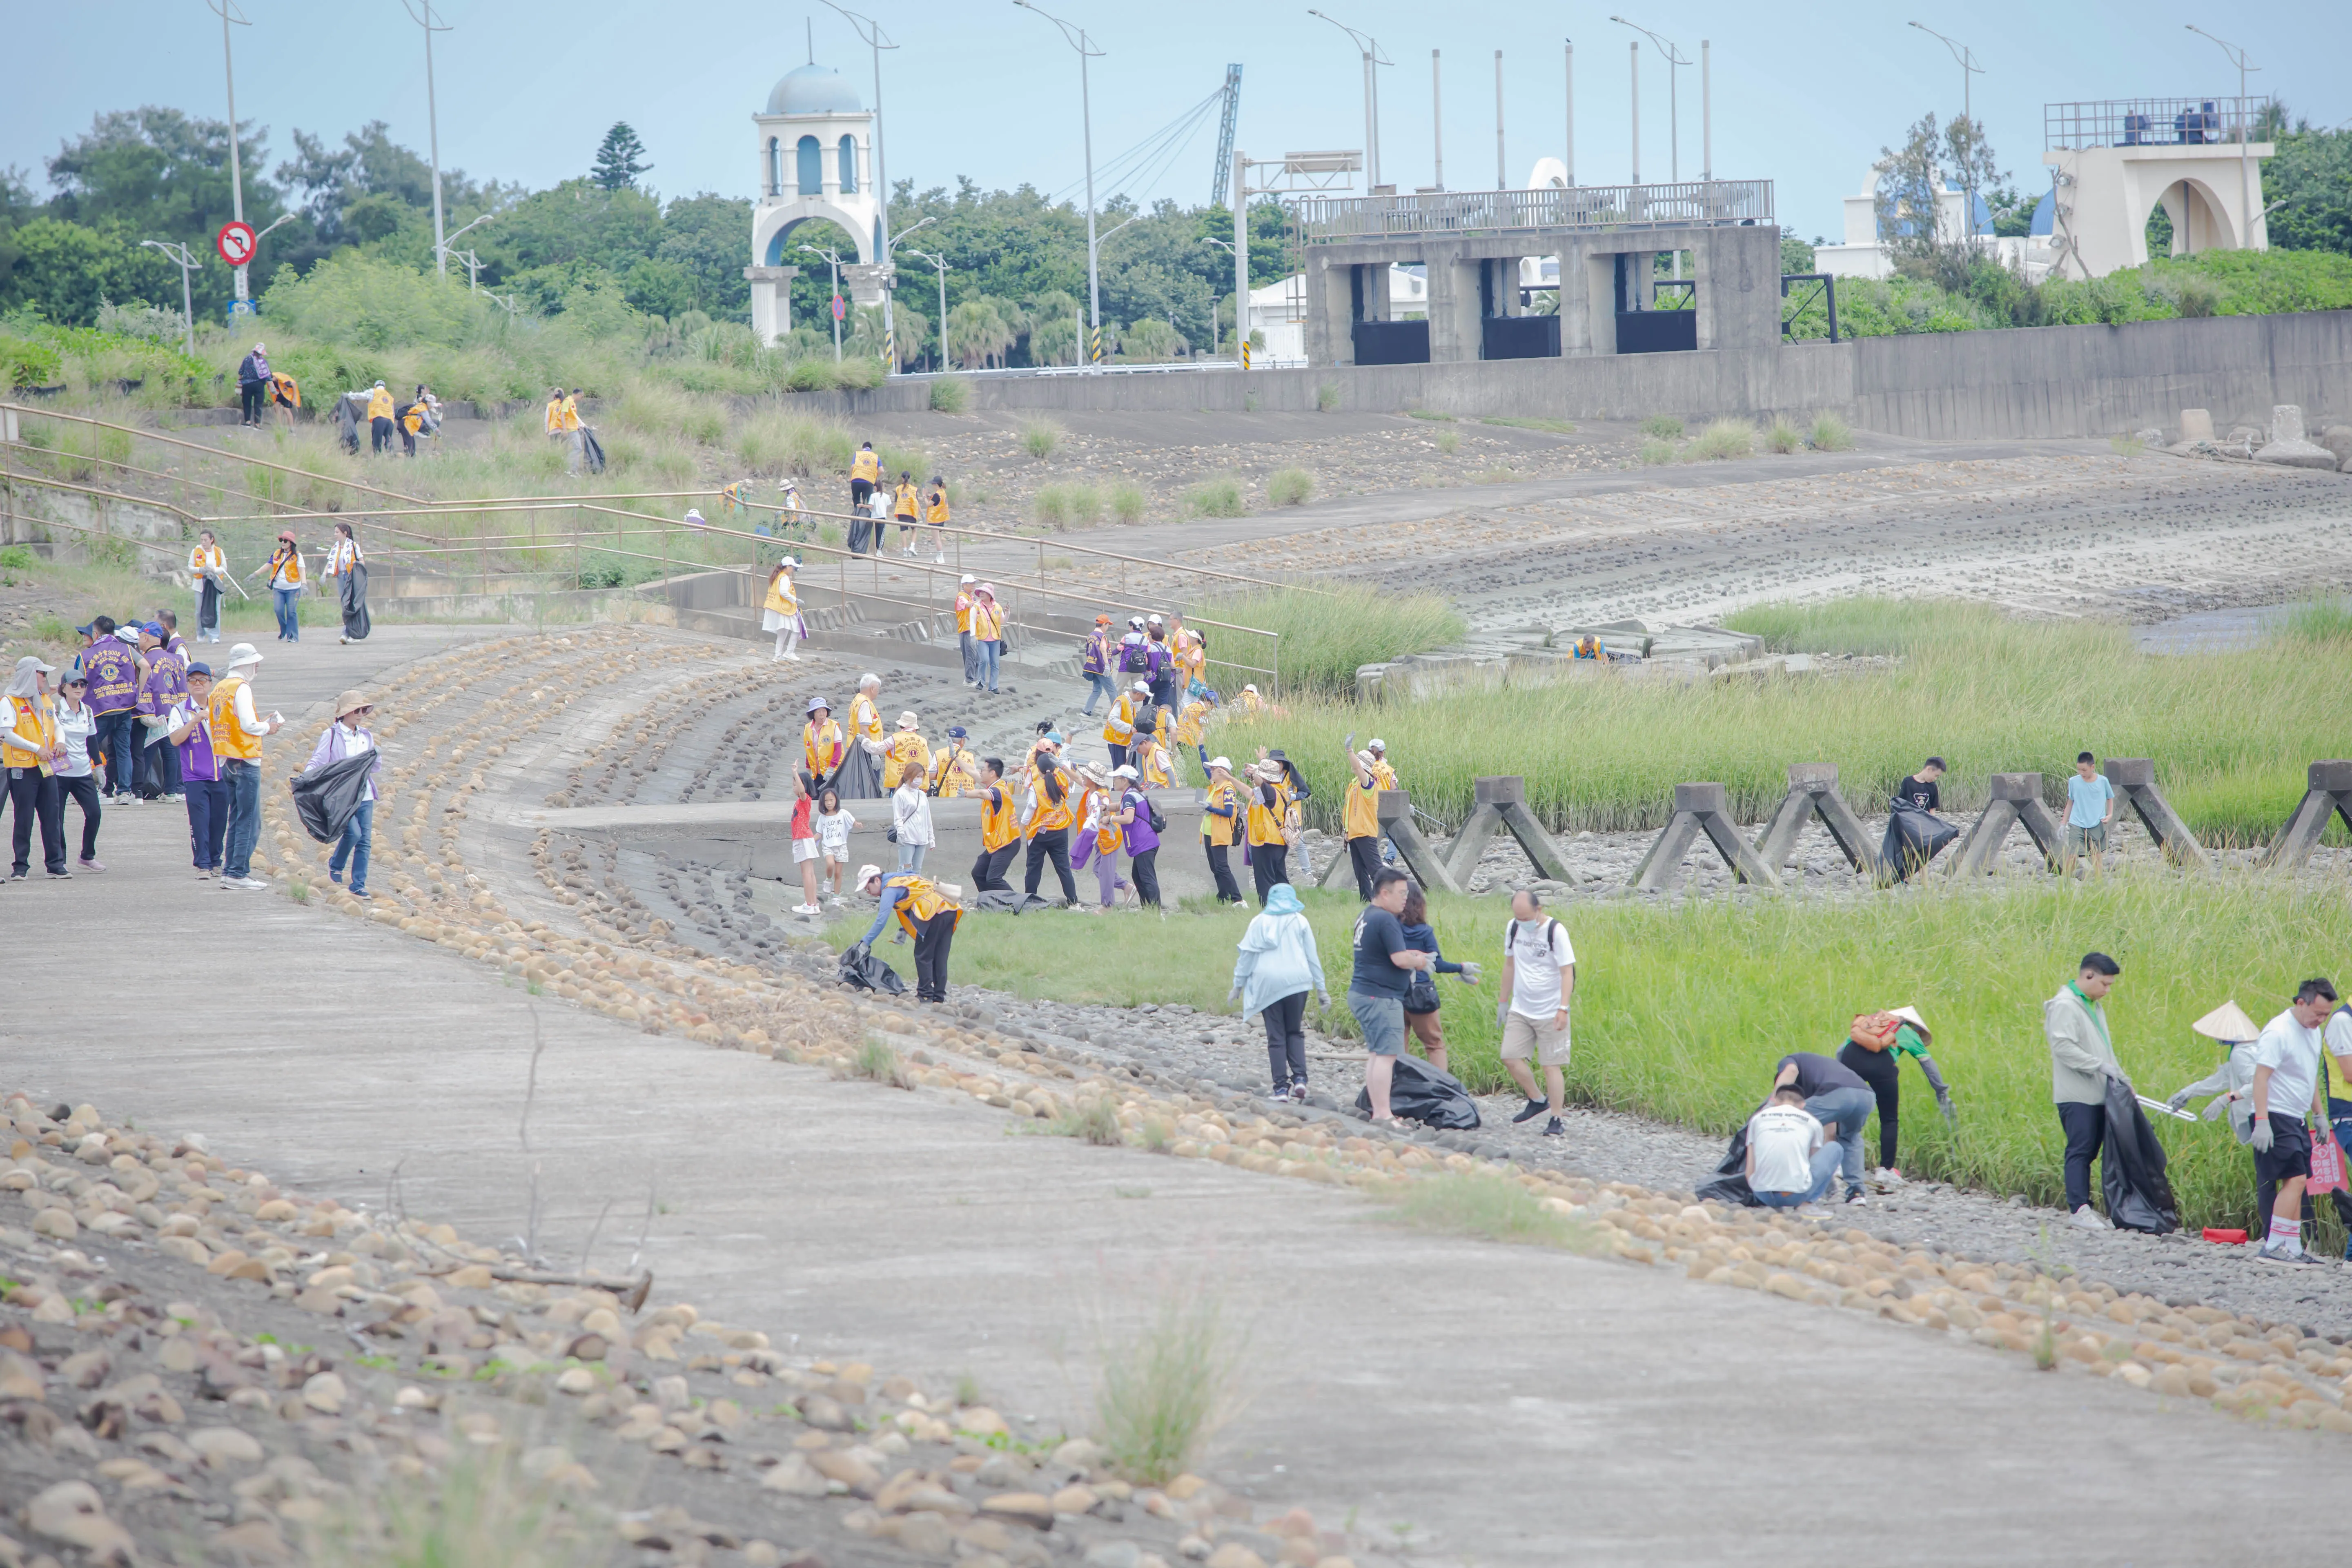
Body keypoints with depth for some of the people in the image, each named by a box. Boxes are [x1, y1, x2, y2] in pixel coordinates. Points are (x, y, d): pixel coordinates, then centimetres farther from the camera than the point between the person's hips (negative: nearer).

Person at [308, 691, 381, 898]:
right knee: (353, 833, -19)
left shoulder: (367, 736, 15)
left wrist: (377, 759, -3)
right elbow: (317, 762, -6)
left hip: (365, 795, 5)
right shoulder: (332, 736, -2)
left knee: (365, 840, 0)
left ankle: (359, 886, 7)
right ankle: (335, 865, 10)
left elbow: (375, 768, 20)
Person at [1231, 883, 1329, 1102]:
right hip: (1296, 983, 0)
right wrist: (1321, 987, 11)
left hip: (1267, 983, 0)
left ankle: (1281, 1087, -4)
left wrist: (1238, 985, 13)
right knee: (1295, 1033, 12)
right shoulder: (1300, 922, 4)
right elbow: (1312, 956, 6)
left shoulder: (1259, 922, 3)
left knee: (1276, 1037, 3)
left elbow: (1247, 955, 5)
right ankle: (1299, 1078, -8)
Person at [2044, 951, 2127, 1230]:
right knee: (2080, 1150, -10)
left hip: (2097, 1094, 9)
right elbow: (2064, 1047, -19)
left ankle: (2085, 1207, 8)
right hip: (2076, 1094, -9)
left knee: (2090, 1151, 7)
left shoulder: (2094, 1007, 19)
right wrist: (2100, 1065, -20)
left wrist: (2117, 1074, 13)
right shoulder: (2065, 1006, -10)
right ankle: (2080, 1209, -11)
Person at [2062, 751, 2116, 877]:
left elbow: (2110, 798, 13)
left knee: (2097, 855, 4)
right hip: (2077, 824, 0)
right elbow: (2070, 803, 12)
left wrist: (2110, 815, -1)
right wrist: (2064, 823, 12)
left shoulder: (2103, 781, -1)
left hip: (2097, 824, 0)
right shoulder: (2073, 782, 2)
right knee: (2072, 855, -7)